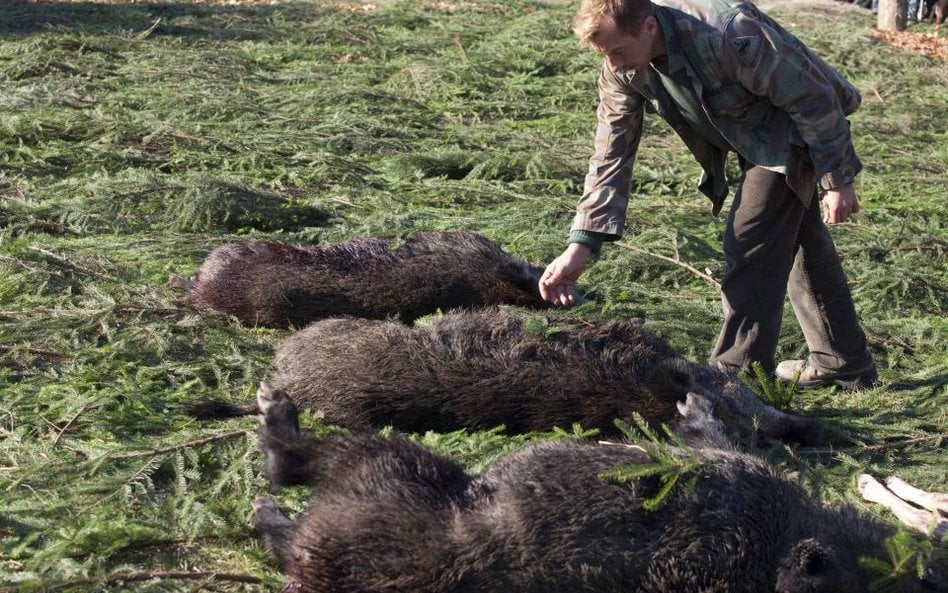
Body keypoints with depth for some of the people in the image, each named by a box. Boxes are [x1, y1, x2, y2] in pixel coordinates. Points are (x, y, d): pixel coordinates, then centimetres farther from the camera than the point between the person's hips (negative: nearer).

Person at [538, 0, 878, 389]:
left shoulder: (730, 33, -38)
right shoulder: (621, 71, -17)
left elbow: (814, 96, -27)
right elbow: (611, 156, -14)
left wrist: (837, 180, -20)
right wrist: (580, 246, -23)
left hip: (795, 133, -8)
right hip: (751, 142, 8)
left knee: (749, 249, -16)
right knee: (801, 242, 19)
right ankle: (845, 363, 34)